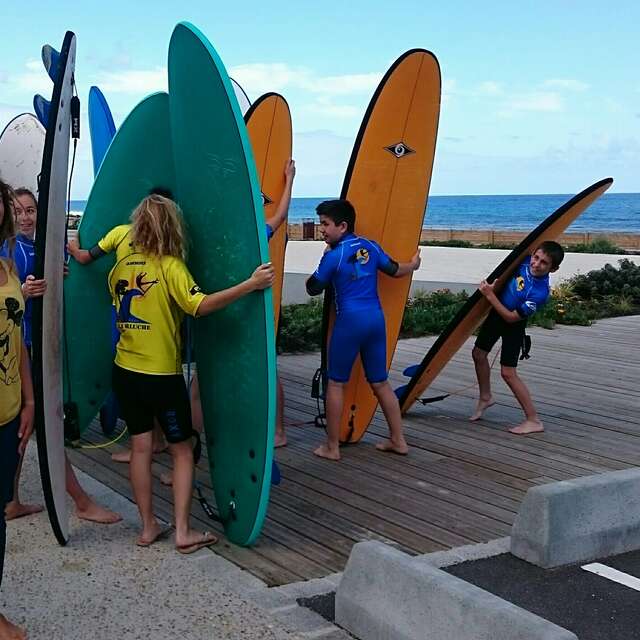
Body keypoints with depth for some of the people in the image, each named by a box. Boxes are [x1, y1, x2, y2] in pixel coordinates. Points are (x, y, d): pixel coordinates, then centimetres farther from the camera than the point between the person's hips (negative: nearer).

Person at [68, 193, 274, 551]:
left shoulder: (123, 243, 0)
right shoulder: (170, 266, -18)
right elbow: (200, 306, -29)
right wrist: (250, 285, -32)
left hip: (125, 369, 6)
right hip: (162, 374, -6)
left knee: (141, 446, 12)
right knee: (182, 451, 6)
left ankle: (148, 527, 16)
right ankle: (183, 532, 3)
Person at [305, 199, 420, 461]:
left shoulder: (333, 255, -9)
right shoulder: (371, 247, 7)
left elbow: (312, 288, 0)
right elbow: (395, 271, 18)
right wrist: (413, 264, 39)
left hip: (350, 321, -6)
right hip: (376, 318, 6)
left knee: (335, 383, 5)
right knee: (380, 382, 15)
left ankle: (331, 447, 7)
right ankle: (398, 440, 21)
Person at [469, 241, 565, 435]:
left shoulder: (540, 293, -34)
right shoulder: (526, 260, -17)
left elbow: (512, 317, -27)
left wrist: (490, 296, -27)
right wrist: (494, 284, 1)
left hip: (513, 324, -7)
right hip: (497, 312, 7)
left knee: (508, 372, -10)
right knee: (479, 353, 17)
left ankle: (534, 420, -3)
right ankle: (485, 398, 39)